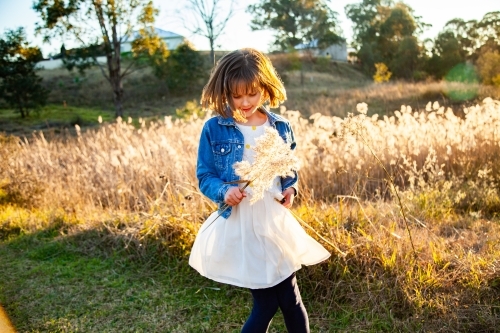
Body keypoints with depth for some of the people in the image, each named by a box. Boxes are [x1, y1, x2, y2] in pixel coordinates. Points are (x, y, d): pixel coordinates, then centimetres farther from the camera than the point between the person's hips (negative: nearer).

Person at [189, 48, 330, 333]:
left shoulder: (281, 128, 3)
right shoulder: (214, 129, -6)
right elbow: (204, 176, -3)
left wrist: (291, 189, -6)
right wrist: (224, 191, -22)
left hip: (275, 220, 3)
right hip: (239, 225, -3)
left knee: (291, 299, 9)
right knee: (266, 303, 3)